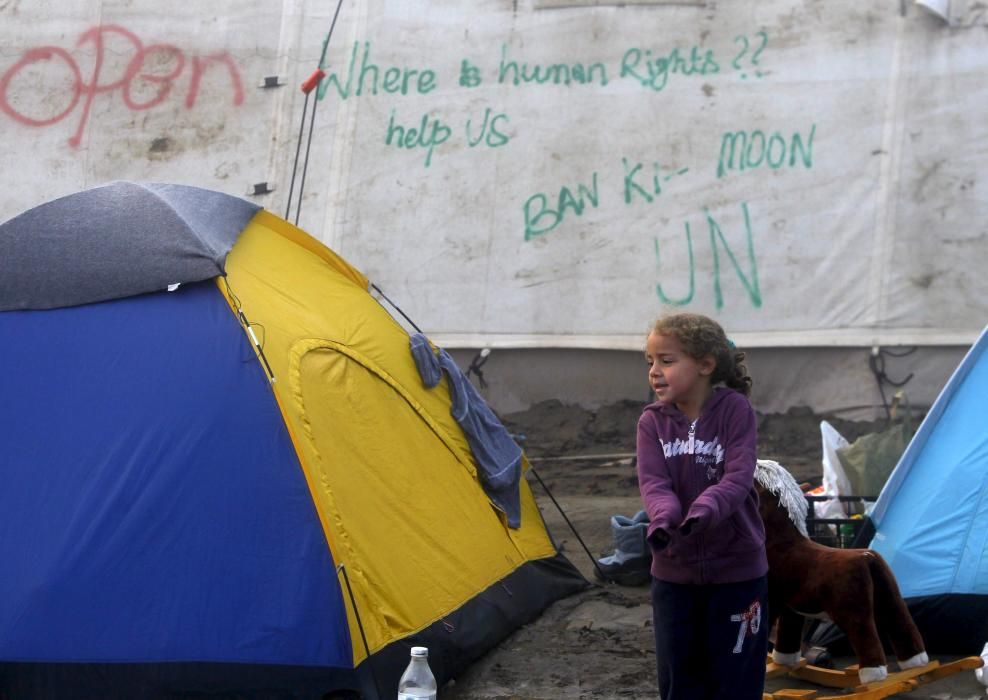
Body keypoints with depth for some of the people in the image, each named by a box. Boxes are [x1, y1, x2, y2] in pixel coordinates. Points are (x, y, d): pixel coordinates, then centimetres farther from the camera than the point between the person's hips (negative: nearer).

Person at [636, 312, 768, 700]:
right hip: (673, 572, 3)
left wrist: (703, 512, -38)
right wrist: (663, 519, -35)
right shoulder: (653, 421, -2)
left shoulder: (735, 410, -10)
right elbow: (653, 483, -13)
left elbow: (737, 478, -18)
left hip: (736, 570, -3)